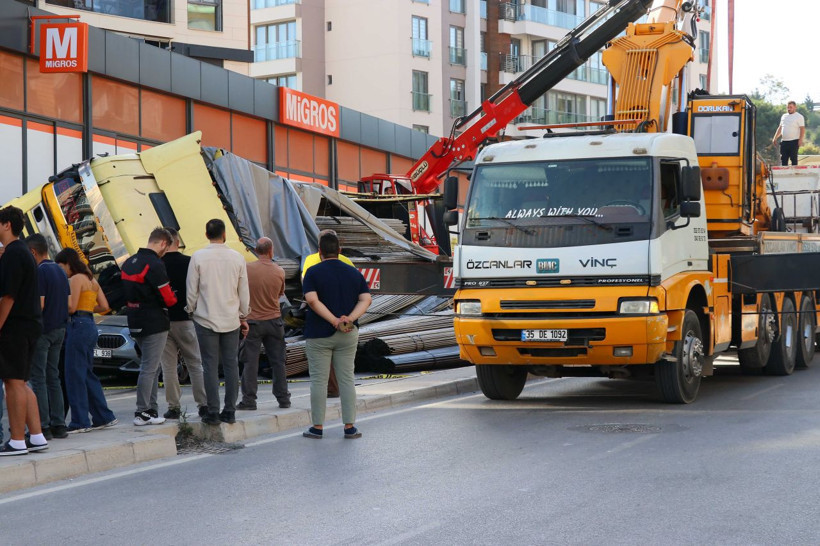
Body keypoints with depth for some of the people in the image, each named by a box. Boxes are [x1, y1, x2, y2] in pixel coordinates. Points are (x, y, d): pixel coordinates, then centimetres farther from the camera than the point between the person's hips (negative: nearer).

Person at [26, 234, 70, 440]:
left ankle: (43, 426, -6)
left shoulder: (40, 272, -15)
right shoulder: (60, 271, 12)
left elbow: (39, 305, -20)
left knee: (38, 379, -4)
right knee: (53, 378, 13)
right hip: (59, 329, 8)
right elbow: (69, 304, 14)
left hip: (42, 330, -8)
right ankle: (58, 425, 12)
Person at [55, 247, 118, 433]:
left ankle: (80, 422, -7)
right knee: (87, 374, 15)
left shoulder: (76, 279, -8)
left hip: (79, 325, -9)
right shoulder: (91, 279, 18)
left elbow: (71, 307, -16)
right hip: (90, 325, 9)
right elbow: (104, 306, 15)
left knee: (74, 375, -6)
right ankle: (104, 417, 18)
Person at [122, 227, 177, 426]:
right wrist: (174, 298, 6)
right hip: (155, 324, -9)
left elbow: (128, 293, 14)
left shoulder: (129, 263, 11)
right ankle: (142, 413, -2)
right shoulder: (155, 265, -17)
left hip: (135, 323, 9)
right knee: (149, 369, -4)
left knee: (151, 367, 16)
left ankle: (151, 410, 18)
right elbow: (167, 298, -15)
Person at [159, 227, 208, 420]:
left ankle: (173, 407, 5)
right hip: (186, 319, 0)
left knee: (168, 367, 5)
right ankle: (203, 404, 8)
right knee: (195, 364, 9)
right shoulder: (189, 263, -6)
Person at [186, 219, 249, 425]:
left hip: (206, 319, -2)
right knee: (231, 365, 7)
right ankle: (230, 412, 9)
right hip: (231, 320, 2)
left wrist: (191, 311, 13)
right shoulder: (237, 258, 1)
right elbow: (244, 292, 6)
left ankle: (213, 413, -1)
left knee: (210, 366, 0)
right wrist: (243, 317, 17)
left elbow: (191, 290, -3)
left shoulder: (198, 257, -6)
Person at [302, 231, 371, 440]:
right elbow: (366, 300, -3)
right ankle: (349, 427, 5)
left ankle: (317, 427, 5)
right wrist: (350, 318, -14)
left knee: (318, 381, 2)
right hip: (348, 336, 3)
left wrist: (334, 321, -18)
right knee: (346, 380, 7)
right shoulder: (354, 273, 6)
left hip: (319, 334, -3)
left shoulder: (314, 272, -6)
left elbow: (312, 300, -19)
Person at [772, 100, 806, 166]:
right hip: (784, 141, 6)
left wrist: (800, 140, -19)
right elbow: (780, 128, 22)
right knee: (783, 159, 5)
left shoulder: (799, 116, -3)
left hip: (794, 141, -6)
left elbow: (802, 129, -9)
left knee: (793, 159, -4)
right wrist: (775, 138, 16)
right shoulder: (784, 116, 16)